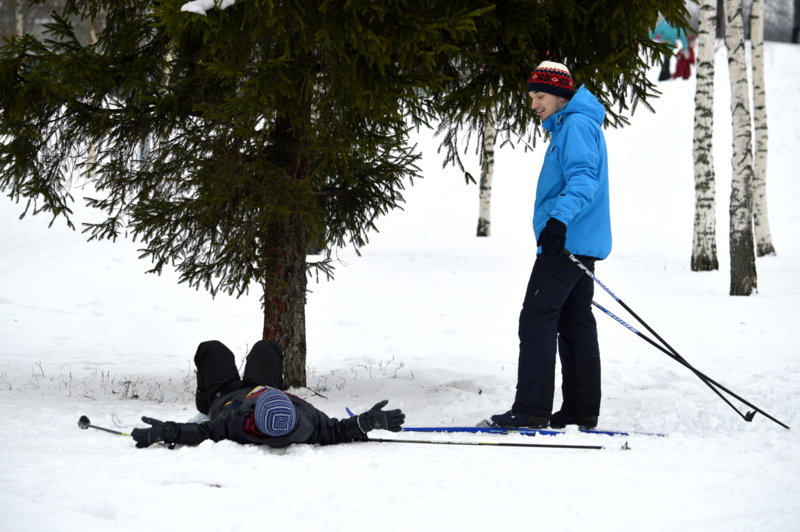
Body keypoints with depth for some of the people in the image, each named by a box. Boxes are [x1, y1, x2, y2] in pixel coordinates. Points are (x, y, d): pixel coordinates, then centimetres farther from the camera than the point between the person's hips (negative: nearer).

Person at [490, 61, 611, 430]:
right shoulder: (566, 126, 21)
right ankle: (581, 411, 12)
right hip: (578, 244, 11)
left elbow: (583, 179, -25)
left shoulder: (577, 125, -12)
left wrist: (559, 219, -37)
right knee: (575, 325, 10)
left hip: (565, 243, -11)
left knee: (536, 320, -13)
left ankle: (531, 409, -16)